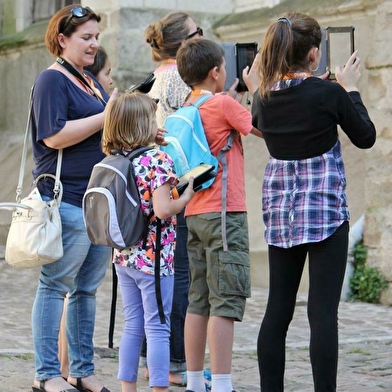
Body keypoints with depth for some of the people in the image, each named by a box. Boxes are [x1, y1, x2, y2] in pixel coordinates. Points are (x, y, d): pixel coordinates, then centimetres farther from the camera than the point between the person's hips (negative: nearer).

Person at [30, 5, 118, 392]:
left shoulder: (89, 82, 20)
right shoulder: (52, 80, -7)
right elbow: (54, 135, -19)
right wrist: (107, 116, -16)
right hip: (68, 201, -9)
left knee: (87, 288, 11)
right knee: (55, 286, -4)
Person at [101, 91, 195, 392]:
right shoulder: (158, 159, -15)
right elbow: (163, 210, -24)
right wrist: (186, 196, -5)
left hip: (124, 256, 7)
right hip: (154, 258, -7)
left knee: (133, 326, 15)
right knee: (158, 328, 0)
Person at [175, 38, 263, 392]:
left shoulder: (187, 108, 12)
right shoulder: (223, 103, -9)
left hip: (195, 214, 8)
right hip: (225, 213, -8)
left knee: (199, 300, 10)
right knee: (226, 301, -8)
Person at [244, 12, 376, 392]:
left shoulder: (265, 97, 0)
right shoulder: (329, 93, -13)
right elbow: (366, 137, 1)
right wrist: (350, 89, 10)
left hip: (280, 209, 5)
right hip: (325, 210, -5)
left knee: (277, 308, 10)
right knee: (323, 311, -5)